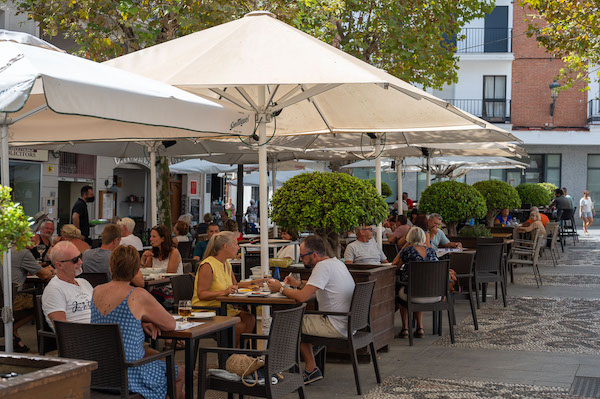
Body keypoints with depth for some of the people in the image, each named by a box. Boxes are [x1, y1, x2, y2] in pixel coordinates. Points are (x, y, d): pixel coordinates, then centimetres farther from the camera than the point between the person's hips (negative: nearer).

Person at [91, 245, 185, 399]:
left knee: (151, 353, 33)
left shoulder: (97, 291, -1)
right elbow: (171, 324, -7)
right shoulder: (139, 296, -19)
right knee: (179, 372, 20)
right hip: (129, 376, -7)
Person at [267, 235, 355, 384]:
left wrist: (280, 288, -9)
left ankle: (311, 369, 17)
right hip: (347, 322, 9)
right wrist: (298, 283, 13)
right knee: (301, 318, 20)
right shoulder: (336, 262, 11)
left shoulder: (323, 266, -19)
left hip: (337, 327, -9)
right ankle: (310, 369, 19)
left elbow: (302, 297, -24)